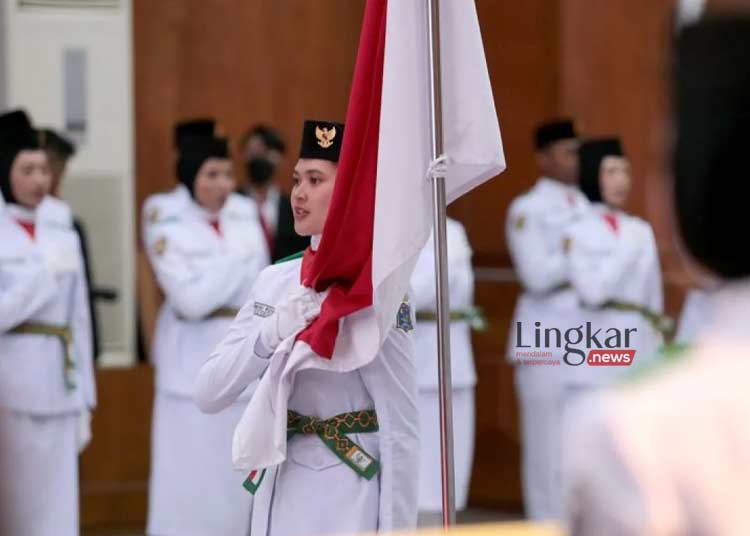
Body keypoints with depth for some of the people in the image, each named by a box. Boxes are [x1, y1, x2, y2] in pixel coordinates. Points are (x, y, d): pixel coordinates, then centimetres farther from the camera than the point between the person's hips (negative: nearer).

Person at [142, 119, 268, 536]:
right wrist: (240, 259, -8)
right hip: (194, 364, -5)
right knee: (189, 475, -3)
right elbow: (192, 299, -16)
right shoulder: (168, 224, -7)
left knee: (242, 476, 7)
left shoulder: (244, 215, 7)